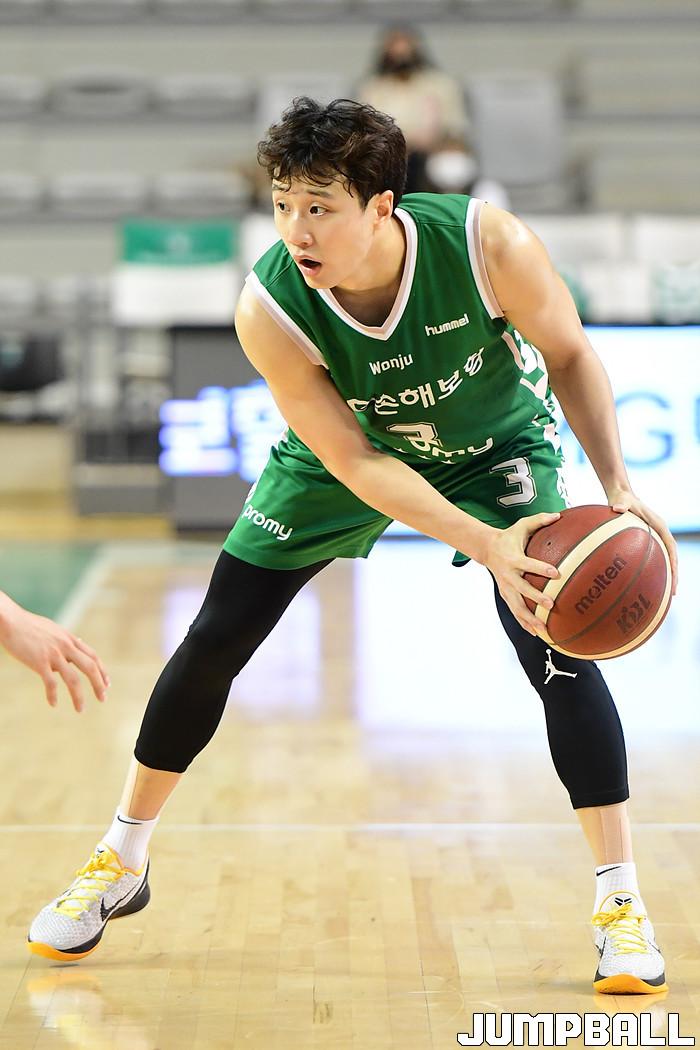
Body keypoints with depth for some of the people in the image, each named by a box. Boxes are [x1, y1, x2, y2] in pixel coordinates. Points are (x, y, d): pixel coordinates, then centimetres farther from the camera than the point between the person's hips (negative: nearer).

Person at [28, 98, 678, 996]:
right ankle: (121, 863, 19)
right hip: (348, 453, 1)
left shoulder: (486, 244, -35)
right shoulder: (268, 309, -33)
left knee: (556, 646, -18)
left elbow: (569, 355, -16)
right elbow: (352, 462, -30)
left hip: (495, 444, -1)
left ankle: (620, 898, -2)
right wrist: (484, 546, -41)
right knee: (215, 639, -1)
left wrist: (616, 485, -26)